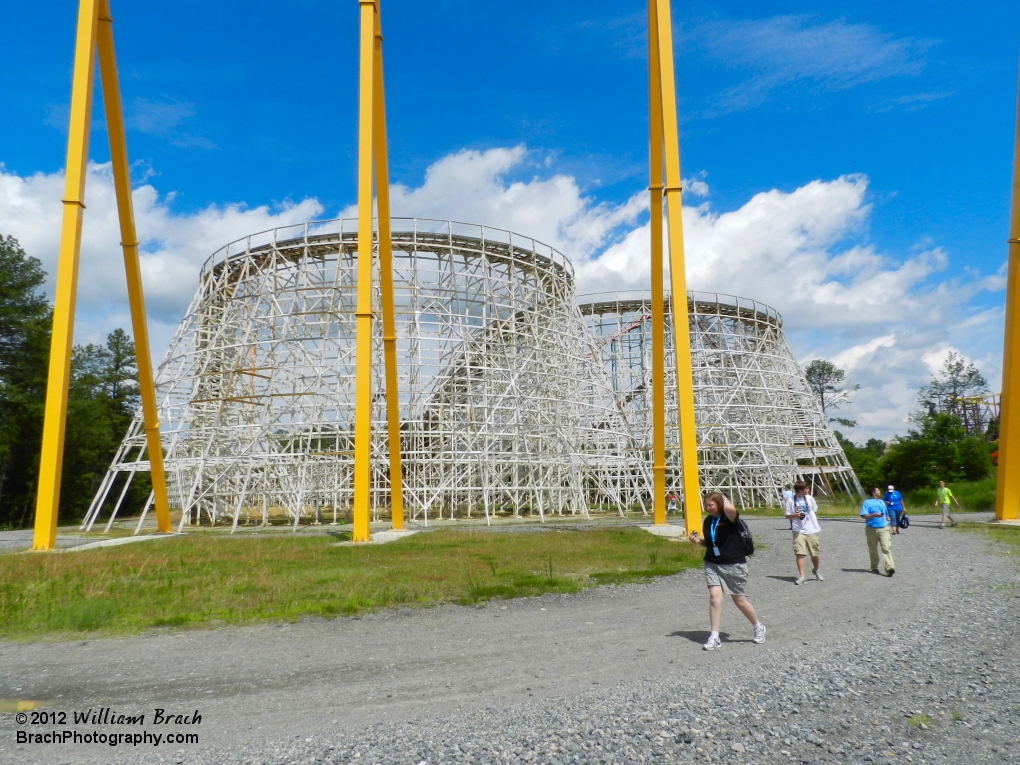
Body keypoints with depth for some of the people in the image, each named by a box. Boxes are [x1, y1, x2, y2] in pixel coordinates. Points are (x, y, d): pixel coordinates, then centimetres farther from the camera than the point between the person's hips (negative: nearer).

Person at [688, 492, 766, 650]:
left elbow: (729, 508, -40)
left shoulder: (729, 517, -14)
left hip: (734, 564, -5)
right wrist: (698, 540, -2)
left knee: (739, 600, 8)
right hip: (712, 564, 5)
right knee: (714, 596, -11)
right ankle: (714, 637, -3)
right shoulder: (708, 520, 5)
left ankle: (758, 627, 35)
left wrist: (724, 499, -19)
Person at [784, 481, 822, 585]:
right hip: (798, 531, -3)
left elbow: (815, 511, 16)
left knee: (814, 553, 12)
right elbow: (787, 515, 0)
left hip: (811, 530, 3)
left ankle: (816, 570, 38)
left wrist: (814, 521, 8)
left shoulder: (809, 498, 2)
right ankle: (801, 576, -9)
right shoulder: (791, 501, -6)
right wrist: (795, 515, -19)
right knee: (799, 553, -12)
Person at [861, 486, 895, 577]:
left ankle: (889, 568, -20)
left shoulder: (882, 502, 17)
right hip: (872, 529, -3)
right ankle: (874, 567, 23)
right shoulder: (866, 502, -2)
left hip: (883, 529, 3)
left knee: (886, 548, -12)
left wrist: (887, 521, 21)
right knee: (873, 549, 8)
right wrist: (874, 515, -25)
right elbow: (863, 515, -13)